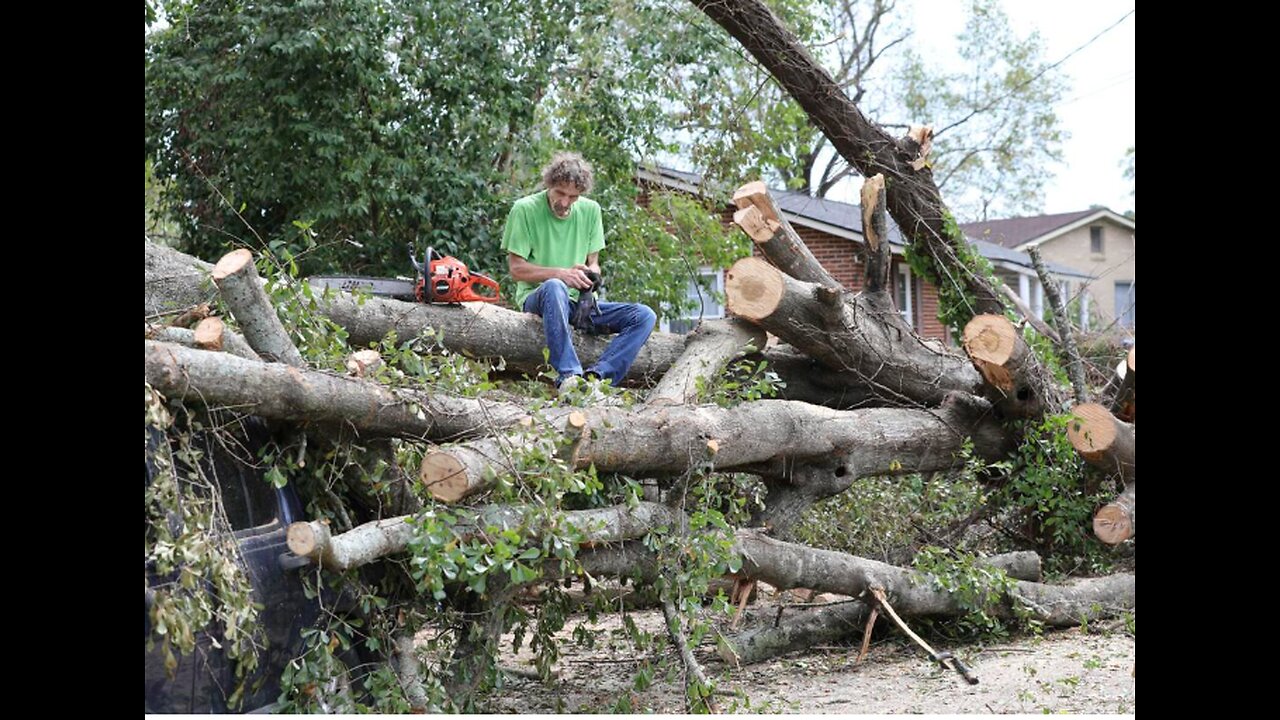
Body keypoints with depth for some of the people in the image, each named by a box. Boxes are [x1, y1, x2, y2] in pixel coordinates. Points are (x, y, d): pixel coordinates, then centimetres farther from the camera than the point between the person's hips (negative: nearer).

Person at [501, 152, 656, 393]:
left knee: (644, 316, -16)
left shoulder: (590, 210, 9)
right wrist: (561, 273, -20)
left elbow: (593, 263, 14)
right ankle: (569, 374, -47)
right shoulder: (525, 209, -5)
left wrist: (590, 272, -11)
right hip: (536, 298, -5)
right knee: (555, 287, -42)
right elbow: (516, 269, -6)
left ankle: (596, 375, -35)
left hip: (578, 301, 5)